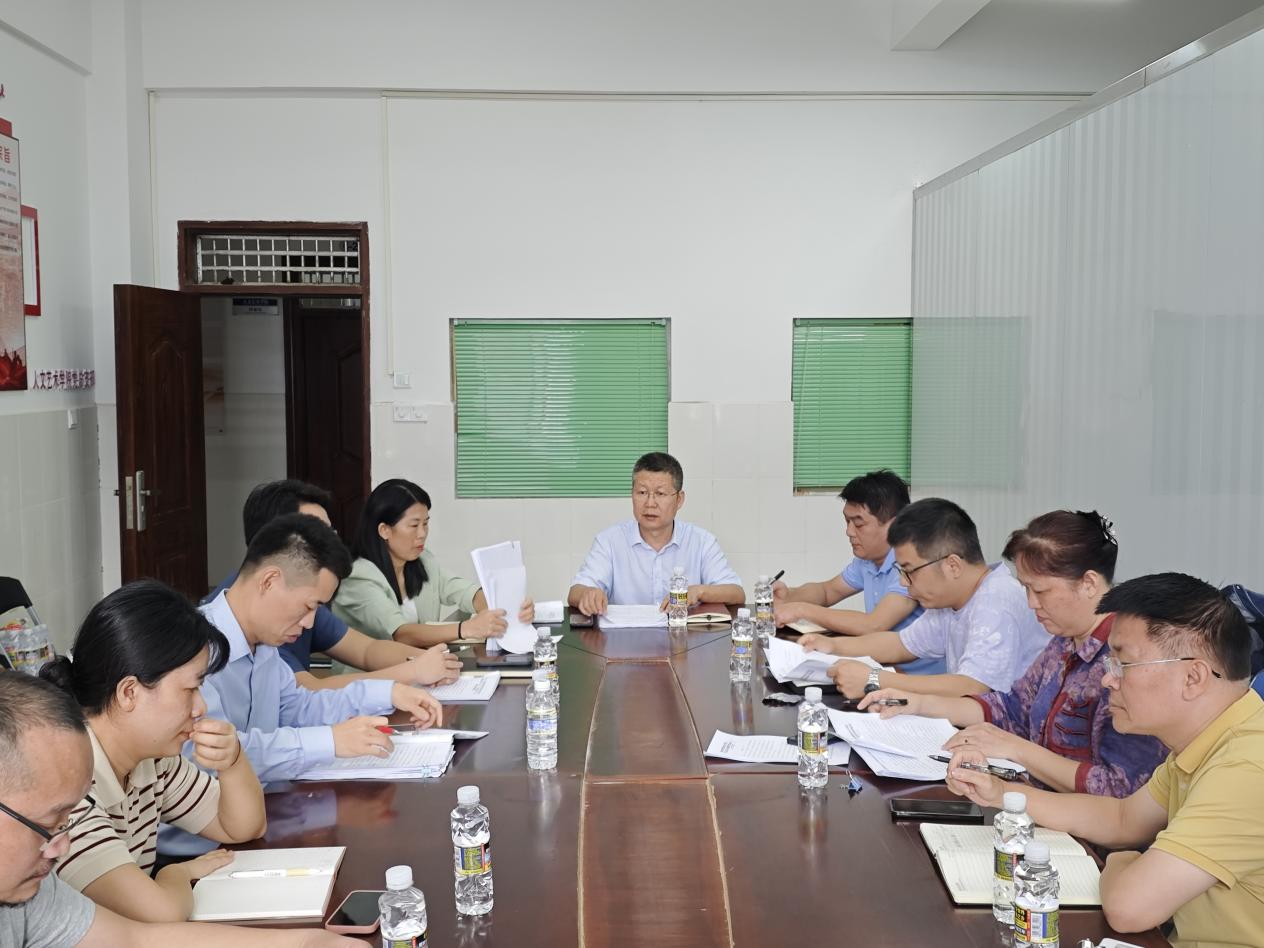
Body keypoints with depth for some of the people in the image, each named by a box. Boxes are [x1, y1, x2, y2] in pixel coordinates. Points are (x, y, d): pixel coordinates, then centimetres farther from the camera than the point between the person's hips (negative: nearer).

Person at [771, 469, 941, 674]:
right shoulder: (867, 558, 7)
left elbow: (873, 625, -27)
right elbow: (828, 591, 22)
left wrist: (802, 610, -20)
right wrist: (789, 595, 0)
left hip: (922, 678, -8)